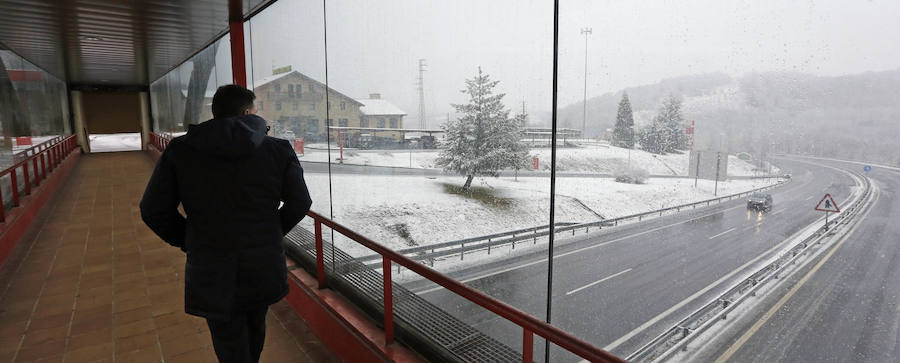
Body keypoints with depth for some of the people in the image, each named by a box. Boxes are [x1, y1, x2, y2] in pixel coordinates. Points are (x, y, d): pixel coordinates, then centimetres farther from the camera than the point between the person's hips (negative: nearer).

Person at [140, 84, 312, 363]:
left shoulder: (180, 151, -5)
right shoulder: (278, 150, -7)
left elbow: (153, 211, -3)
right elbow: (300, 203, -4)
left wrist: (188, 242, 11)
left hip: (212, 276, -1)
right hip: (265, 271, 2)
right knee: (255, 329, 28)